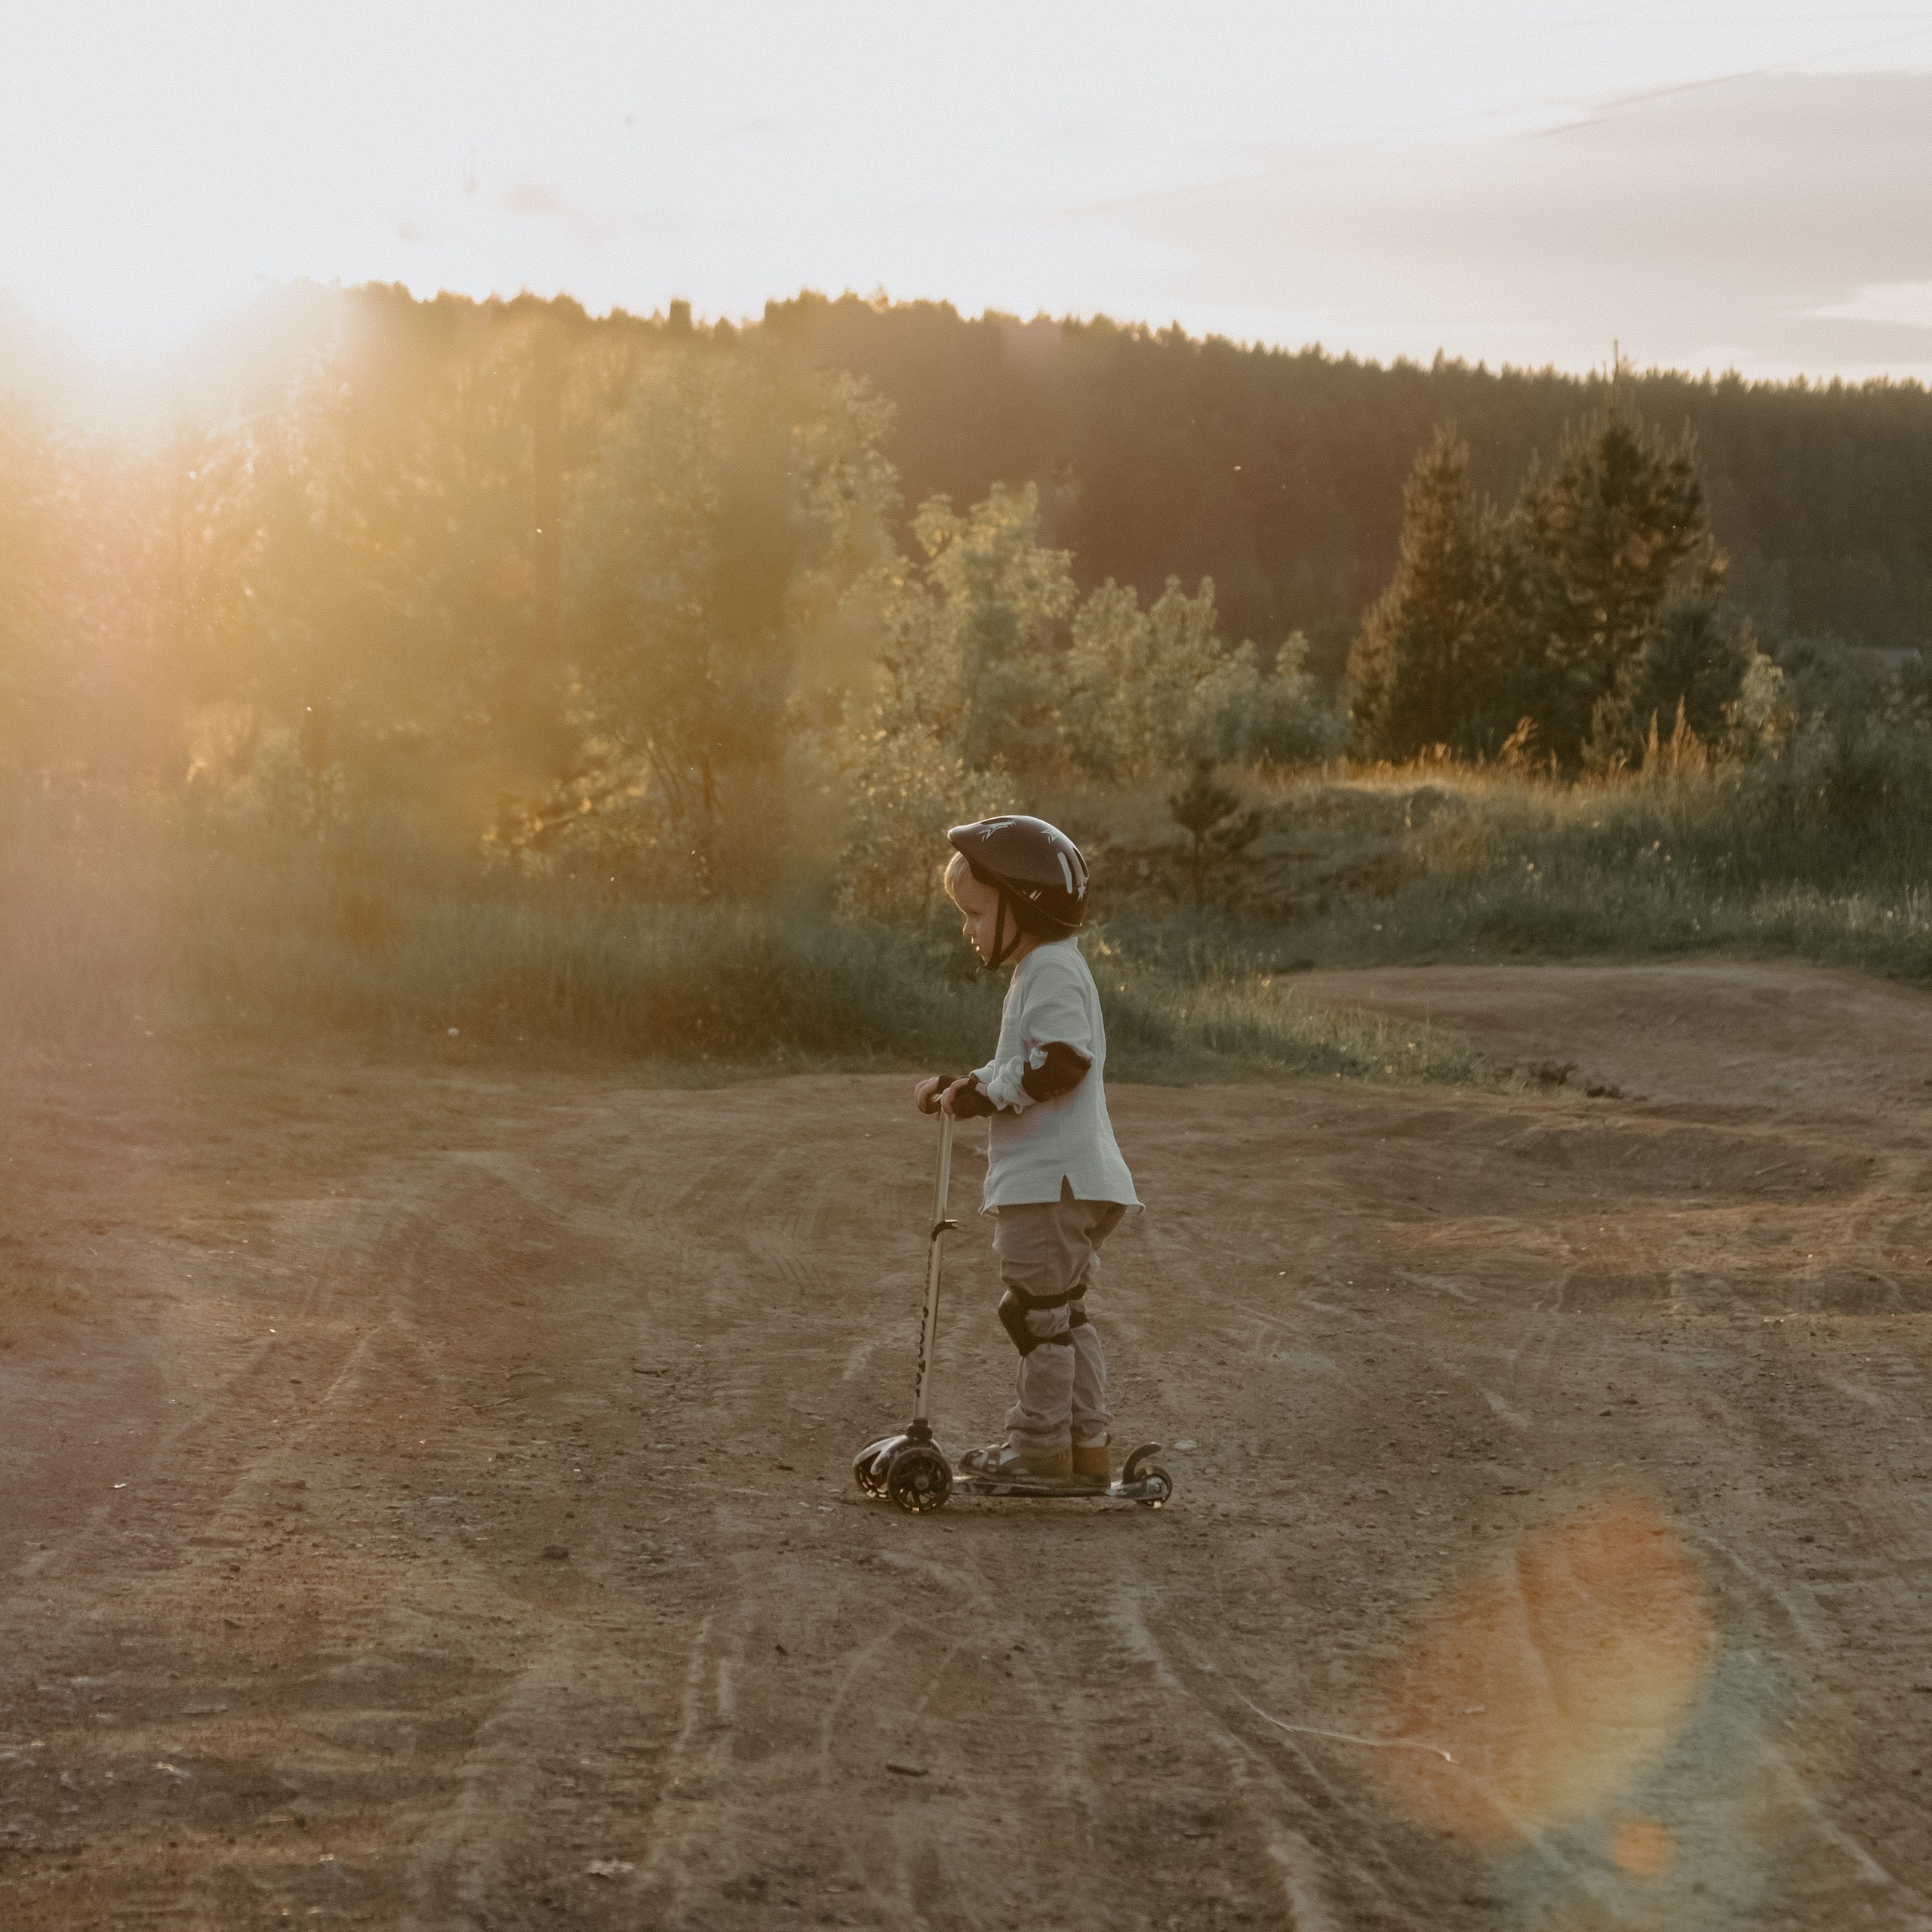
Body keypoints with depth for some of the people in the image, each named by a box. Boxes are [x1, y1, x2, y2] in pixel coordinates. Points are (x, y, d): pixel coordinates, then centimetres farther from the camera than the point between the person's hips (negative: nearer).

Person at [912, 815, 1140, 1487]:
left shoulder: (1052, 971, -14)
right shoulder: (1043, 970, 20)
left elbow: (1061, 1061, -26)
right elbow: (1018, 1068, 26)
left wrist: (983, 1093, -20)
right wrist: (956, 1086, 14)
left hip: (1053, 1179, -11)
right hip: (1054, 1178, 11)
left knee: (1037, 1307, -5)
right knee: (1064, 1311, 16)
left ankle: (1041, 1443, -1)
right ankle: (1086, 1443, 21)